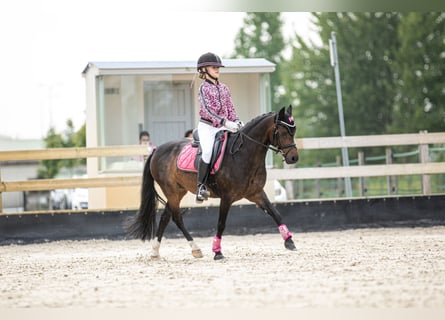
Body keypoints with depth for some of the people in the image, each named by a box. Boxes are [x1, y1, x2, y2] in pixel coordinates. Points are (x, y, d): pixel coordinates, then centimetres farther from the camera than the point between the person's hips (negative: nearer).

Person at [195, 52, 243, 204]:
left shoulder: (224, 88, 15)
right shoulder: (204, 88, -4)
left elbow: (230, 107, 15)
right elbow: (207, 110, -15)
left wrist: (236, 121, -6)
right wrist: (225, 122, -26)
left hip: (222, 127, 7)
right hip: (207, 127, -6)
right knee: (208, 151, -28)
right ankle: (201, 186, -23)